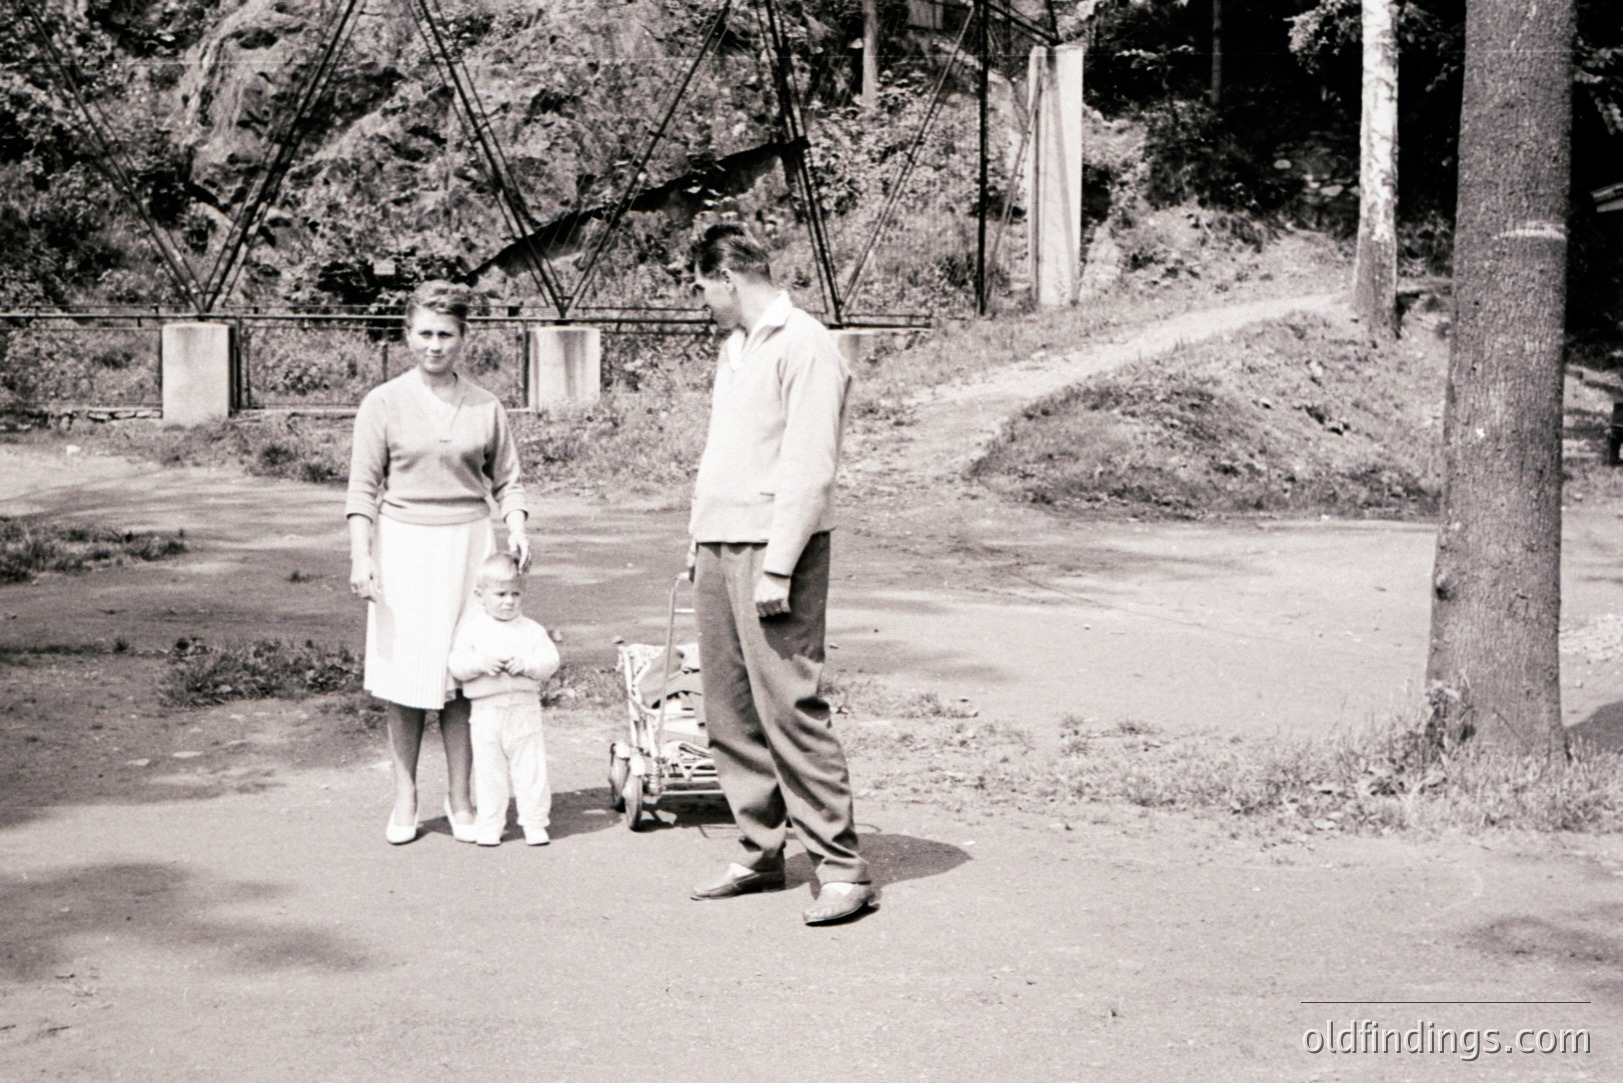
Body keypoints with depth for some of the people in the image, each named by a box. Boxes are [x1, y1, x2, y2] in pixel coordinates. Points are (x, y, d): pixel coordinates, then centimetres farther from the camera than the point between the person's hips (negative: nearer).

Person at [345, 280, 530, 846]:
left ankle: (460, 799, 11)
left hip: (467, 544, 1)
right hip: (403, 544, -1)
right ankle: (404, 798, 13)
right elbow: (362, 488, 1)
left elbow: (506, 480, 13)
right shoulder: (383, 403, 1)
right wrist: (360, 557, -7)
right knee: (404, 676, 2)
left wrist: (517, 526, -5)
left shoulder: (485, 407, 7)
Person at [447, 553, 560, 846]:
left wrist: (525, 664, -20)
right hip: (486, 711, 0)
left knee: (530, 769, 3)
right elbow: (456, 665, -4)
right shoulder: (471, 627, 2)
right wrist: (481, 663, -21)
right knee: (488, 771, 5)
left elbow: (550, 660, -4)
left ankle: (534, 822, 12)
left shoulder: (532, 630, 4)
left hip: (525, 709, 1)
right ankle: (489, 825, 15)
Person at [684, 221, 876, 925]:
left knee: (791, 710, -10)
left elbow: (810, 470, -16)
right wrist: (699, 544, 16)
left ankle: (842, 868, -5)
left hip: (774, 550, -9)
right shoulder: (733, 349, 19)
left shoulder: (805, 346, -10)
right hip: (717, 549, 9)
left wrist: (777, 569, -20)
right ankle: (760, 853, 18)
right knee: (728, 710, 9)